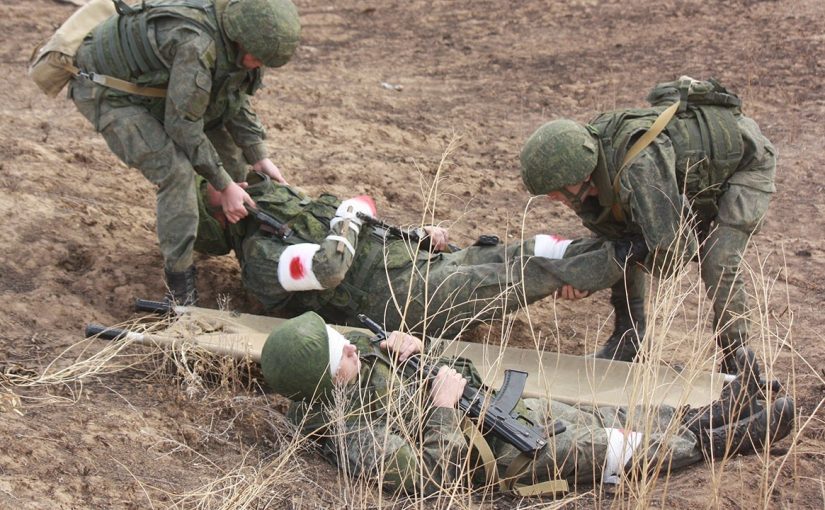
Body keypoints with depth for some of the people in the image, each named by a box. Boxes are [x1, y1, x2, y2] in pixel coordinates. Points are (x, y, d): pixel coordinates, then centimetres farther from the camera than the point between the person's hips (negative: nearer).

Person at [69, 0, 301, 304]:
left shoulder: (232, 37, -10)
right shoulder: (197, 45, -38)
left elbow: (236, 97, 6)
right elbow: (183, 127, -29)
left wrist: (259, 158, 2)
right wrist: (224, 186, -21)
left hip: (144, 83, 9)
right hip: (105, 93, -9)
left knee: (223, 132, 11)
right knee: (177, 172, -23)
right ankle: (181, 288, -14)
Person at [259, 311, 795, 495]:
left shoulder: (358, 361, -6)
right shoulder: (353, 437, -30)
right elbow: (433, 476, -28)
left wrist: (404, 348, -10)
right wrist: (444, 405, -26)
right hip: (492, 448, -8)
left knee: (606, 419, 13)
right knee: (605, 446, 0)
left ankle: (710, 415, 26)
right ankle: (718, 440, 18)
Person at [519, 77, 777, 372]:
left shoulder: (639, 166, -46)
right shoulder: (586, 151, -18)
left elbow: (673, 252, -46)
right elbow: (609, 234, -6)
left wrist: (632, 251, -23)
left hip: (747, 161, -8)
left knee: (718, 265, -21)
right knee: (624, 240, 0)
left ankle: (736, 365, -1)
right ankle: (629, 337, 14)